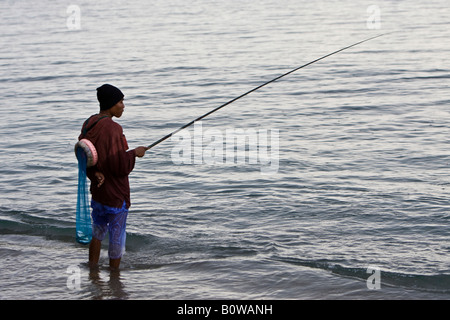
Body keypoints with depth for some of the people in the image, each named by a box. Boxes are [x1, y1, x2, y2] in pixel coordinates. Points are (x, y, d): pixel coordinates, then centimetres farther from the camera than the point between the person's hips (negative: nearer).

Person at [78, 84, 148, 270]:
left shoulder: (89, 124, 3)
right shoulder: (112, 129, -24)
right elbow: (120, 166, -24)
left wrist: (95, 173, -5)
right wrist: (134, 153, -8)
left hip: (97, 189, 9)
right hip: (115, 193, -9)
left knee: (98, 229, 24)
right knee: (117, 236, 5)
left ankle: (92, 269, 34)